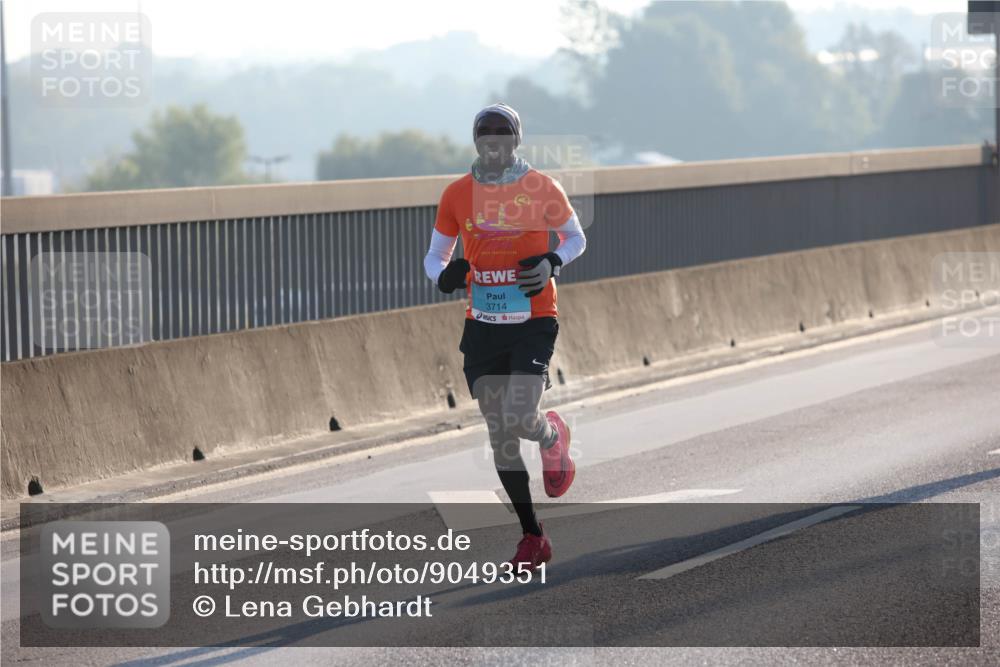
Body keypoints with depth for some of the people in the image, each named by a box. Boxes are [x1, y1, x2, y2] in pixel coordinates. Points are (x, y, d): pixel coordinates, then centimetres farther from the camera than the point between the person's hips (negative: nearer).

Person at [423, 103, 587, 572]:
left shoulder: (543, 190, -4)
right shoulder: (457, 195, 3)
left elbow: (576, 238, 9)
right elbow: (434, 256, 11)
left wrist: (552, 262, -11)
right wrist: (444, 275, -12)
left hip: (533, 324, -3)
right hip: (481, 327, 3)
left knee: (518, 422, -19)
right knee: (499, 438, 3)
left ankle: (553, 435, 20)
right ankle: (533, 538, 14)